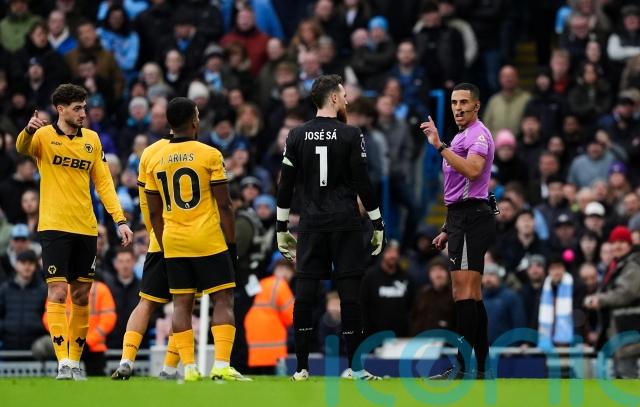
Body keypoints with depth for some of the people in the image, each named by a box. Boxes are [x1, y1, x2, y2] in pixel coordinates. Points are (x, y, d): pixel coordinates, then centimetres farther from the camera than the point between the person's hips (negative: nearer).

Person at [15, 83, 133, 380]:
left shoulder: (91, 139, 10)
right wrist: (29, 131, -48)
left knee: (81, 295, 8)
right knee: (57, 292, -11)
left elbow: (103, 182, 13)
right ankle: (63, 362, -13)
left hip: (86, 229, 5)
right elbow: (22, 148, -25)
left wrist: (120, 220, 3)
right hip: (54, 226, -5)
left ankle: (75, 361, 17)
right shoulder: (44, 136, -3)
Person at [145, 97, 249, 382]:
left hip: (173, 243, 4)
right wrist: (232, 245, 0)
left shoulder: (156, 160, 6)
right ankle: (222, 365, -12)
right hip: (208, 241, -4)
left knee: (182, 303, 8)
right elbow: (224, 206, -6)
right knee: (223, 300, 0)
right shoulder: (209, 155, -6)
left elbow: (154, 212, 10)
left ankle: (189, 367, 2)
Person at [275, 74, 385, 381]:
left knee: (305, 292, 2)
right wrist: (378, 224, 3)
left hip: (311, 225, 3)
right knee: (349, 291, -1)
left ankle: (301, 367, 1)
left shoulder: (297, 136, 5)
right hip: (346, 224, -3)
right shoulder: (351, 135, -4)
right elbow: (363, 183, -5)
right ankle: (354, 367, -1)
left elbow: (285, 186, 6)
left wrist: (281, 228, 13)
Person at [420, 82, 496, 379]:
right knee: (472, 296, 9)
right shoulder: (461, 138, 23)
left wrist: (439, 146, -27)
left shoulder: (478, 134, -8)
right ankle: (480, 368, 9)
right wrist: (448, 230, 27)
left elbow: (473, 170, -28)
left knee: (463, 293, -15)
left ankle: (462, 368, -19)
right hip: (463, 220, 11)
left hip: (470, 219, -11)